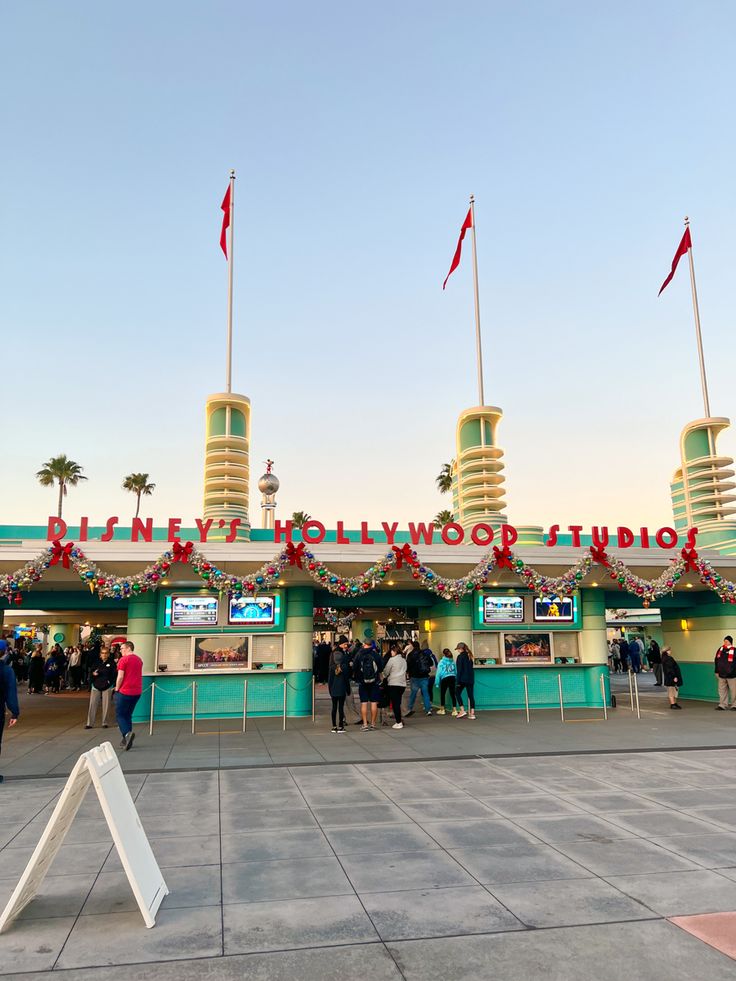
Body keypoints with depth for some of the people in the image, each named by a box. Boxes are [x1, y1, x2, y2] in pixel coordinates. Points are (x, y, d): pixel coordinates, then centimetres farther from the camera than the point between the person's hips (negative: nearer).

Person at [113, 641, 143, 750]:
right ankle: (126, 740, 13)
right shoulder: (139, 659, 12)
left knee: (120, 715, 2)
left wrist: (117, 688, -1)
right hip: (137, 692, 7)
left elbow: (120, 677, -13)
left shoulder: (123, 659, -10)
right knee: (128, 715, 16)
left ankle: (127, 733, -21)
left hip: (125, 692, -7)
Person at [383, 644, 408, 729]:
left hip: (393, 684, -6)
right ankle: (399, 721, 14)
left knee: (395, 703, -2)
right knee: (398, 703, 13)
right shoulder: (403, 660, 10)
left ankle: (398, 723, -3)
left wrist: (384, 677, 18)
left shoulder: (392, 659, -8)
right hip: (402, 684, 6)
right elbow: (405, 672, 14)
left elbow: (386, 671, -3)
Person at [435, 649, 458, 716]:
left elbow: (439, 672, -2)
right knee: (452, 694, 3)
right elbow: (456, 671, 8)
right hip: (452, 678, 3)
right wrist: (456, 680, 15)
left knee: (442, 694, 12)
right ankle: (454, 710, -2)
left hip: (444, 678, -3)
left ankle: (442, 710, 23)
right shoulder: (453, 661, 7)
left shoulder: (441, 662, -2)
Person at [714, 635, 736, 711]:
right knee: (722, 690, 9)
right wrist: (717, 672, 13)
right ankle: (722, 705, 16)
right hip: (721, 675, 5)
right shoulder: (720, 650, 6)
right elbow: (716, 661, 13)